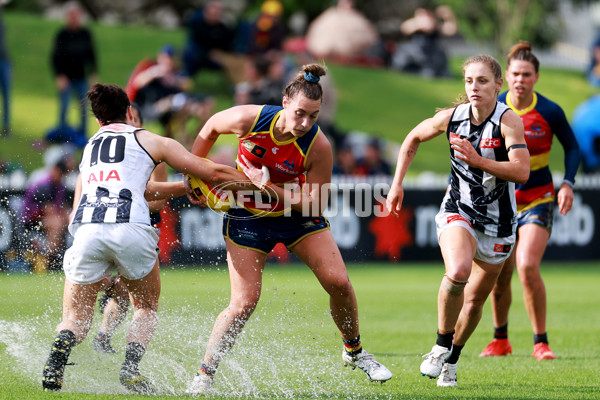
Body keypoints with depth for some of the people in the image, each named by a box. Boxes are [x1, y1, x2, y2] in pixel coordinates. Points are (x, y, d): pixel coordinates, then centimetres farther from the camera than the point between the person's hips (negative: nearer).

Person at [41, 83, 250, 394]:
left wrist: (187, 187, 47)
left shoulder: (88, 149, 32)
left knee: (75, 318, 14)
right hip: (130, 227, -3)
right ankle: (131, 367, -3)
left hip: (86, 230, 3)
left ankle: (57, 357, -18)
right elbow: (214, 174, 20)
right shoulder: (150, 141, 19)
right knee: (146, 307, 21)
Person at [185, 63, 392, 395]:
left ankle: (354, 352, 17)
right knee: (244, 303, -10)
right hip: (248, 217, -1)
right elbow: (210, 128, -2)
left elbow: (315, 204, -19)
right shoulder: (249, 119, -24)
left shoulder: (318, 146, -25)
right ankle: (203, 376, 4)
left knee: (338, 282, -9)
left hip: (298, 216, 1)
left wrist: (271, 188, -30)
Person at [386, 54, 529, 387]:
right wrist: (397, 184, 8)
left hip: (498, 222, 0)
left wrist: (478, 161, -39)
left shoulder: (509, 120, -18)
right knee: (457, 272, -29)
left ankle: (451, 360, 34)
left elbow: (522, 172, -30)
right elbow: (413, 139, 13)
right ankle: (441, 345, -8)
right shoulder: (450, 118, -7)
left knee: (475, 301, 9)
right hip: (457, 210, 0)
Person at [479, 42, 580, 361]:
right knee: (498, 275, 4)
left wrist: (567, 184, -9)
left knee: (527, 267, -20)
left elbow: (572, 147, 3)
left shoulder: (550, 112, -12)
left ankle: (541, 342, -7)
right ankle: (500, 340, 26)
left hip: (538, 199, -3)